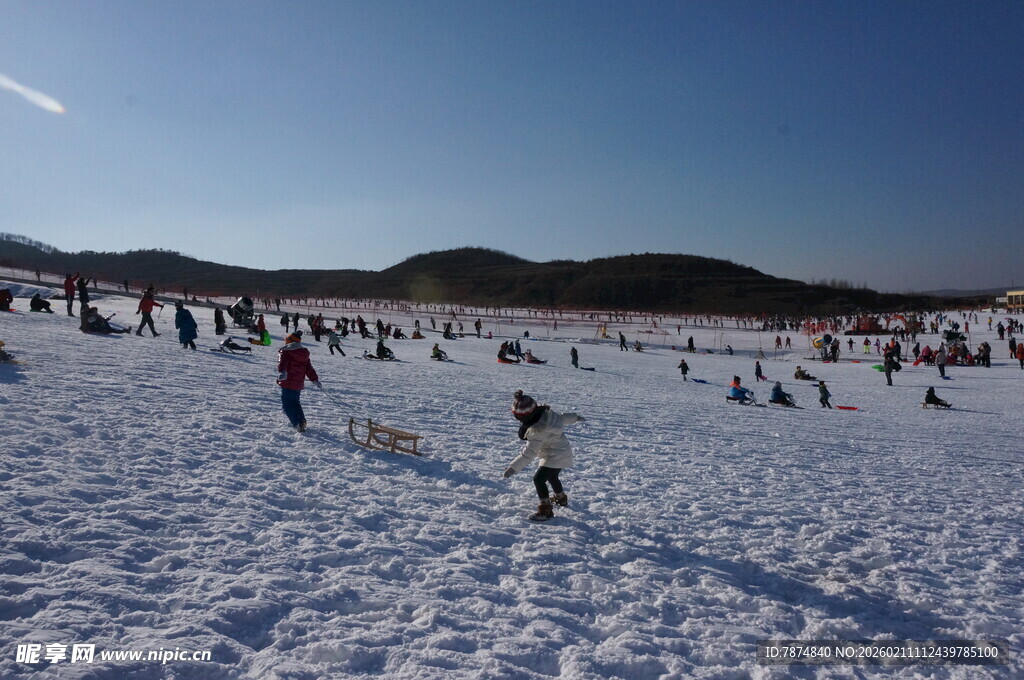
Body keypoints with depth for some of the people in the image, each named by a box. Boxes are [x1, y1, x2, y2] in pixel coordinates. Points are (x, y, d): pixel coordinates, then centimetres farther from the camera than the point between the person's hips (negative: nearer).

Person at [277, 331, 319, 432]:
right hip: (299, 384, 6)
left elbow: (282, 362, -26)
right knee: (295, 402, 24)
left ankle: (297, 424, -16)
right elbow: (309, 368, 14)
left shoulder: (285, 351, -6)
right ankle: (302, 421, 22)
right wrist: (315, 379, 18)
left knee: (287, 404, -2)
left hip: (287, 383, -6)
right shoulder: (304, 353, 13)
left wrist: (282, 371, -43)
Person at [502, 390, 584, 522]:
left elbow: (529, 453, -33)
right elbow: (563, 417, 7)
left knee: (539, 479, -12)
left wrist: (513, 467, -33)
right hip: (563, 453, 10)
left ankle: (546, 510, -6)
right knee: (551, 476, 30)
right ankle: (561, 498, 53)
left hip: (555, 457, -10)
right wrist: (575, 417, 27)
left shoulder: (537, 430, -35)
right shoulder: (547, 412, -11)